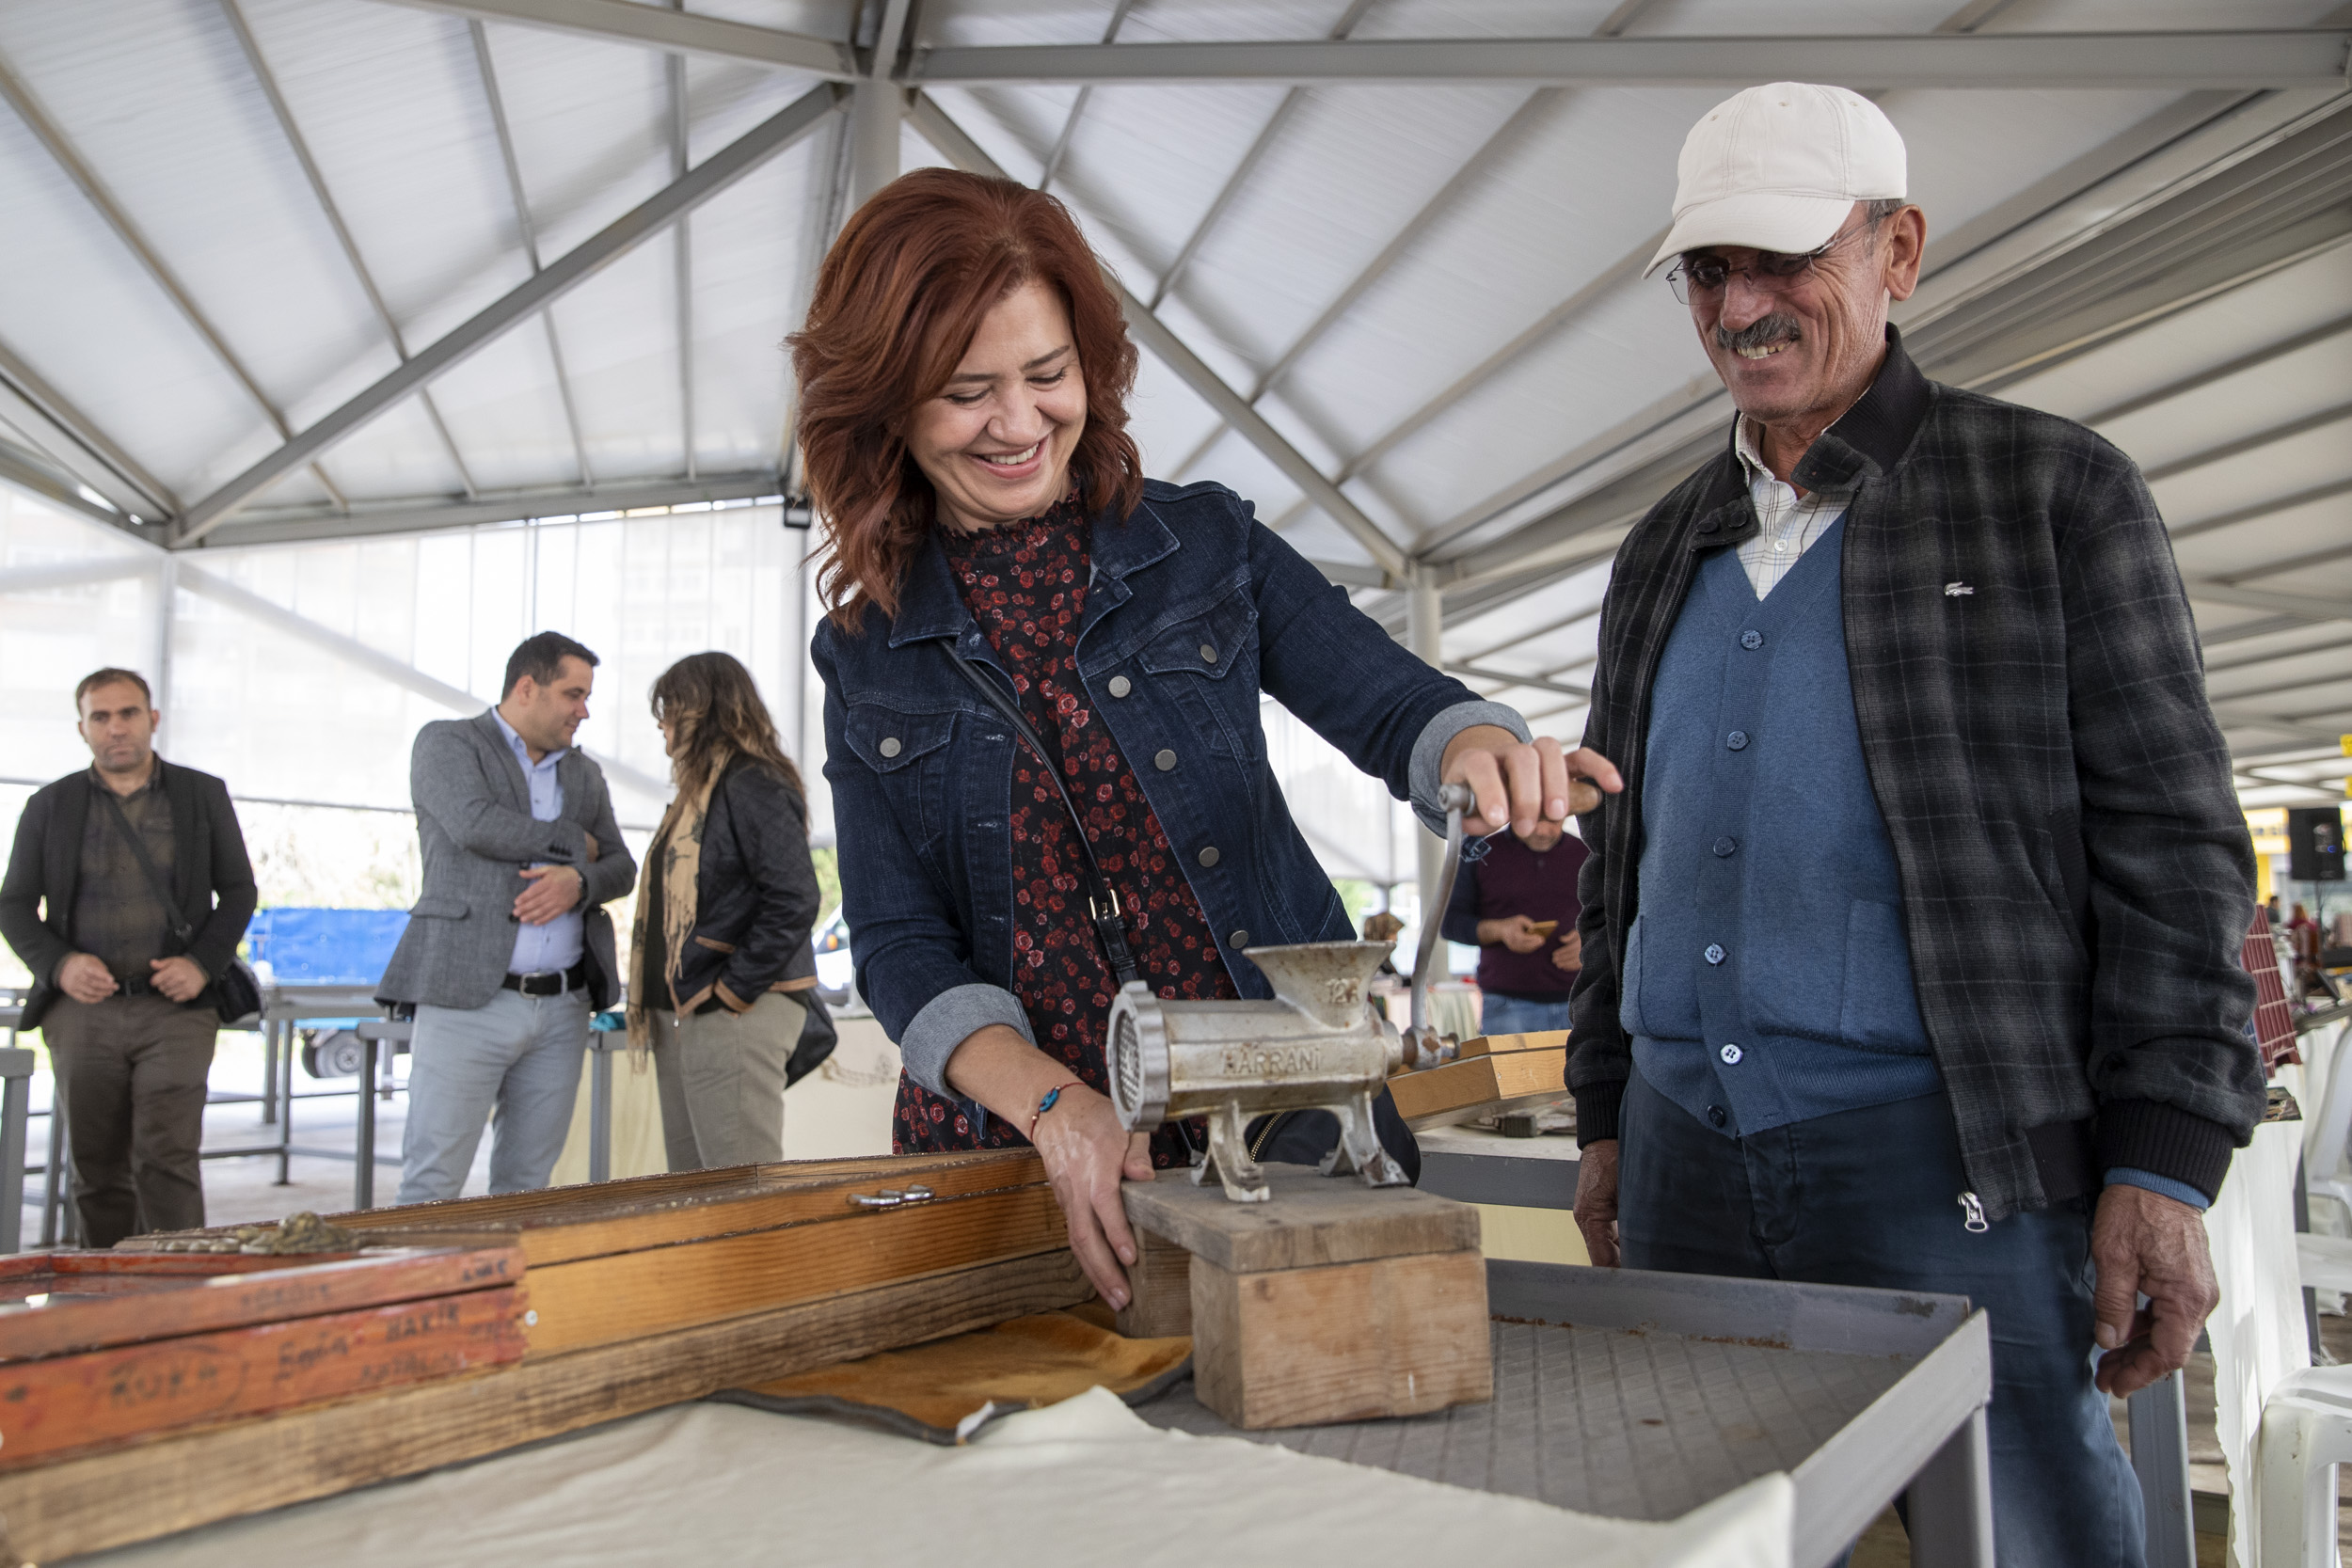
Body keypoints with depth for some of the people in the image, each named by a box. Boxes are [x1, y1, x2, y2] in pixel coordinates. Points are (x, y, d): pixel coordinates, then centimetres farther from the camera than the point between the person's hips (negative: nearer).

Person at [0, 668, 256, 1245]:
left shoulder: (203, 795, 8)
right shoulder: (50, 806, 10)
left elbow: (239, 891, 9)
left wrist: (203, 964, -7)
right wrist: (58, 964, -9)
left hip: (174, 1008, -2)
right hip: (83, 1010, 2)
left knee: (168, 1157, -11)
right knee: (98, 1170, 7)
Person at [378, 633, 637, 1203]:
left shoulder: (584, 771, 20)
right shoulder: (447, 742, 3)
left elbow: (622, 867, 15)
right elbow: (475, 825, -15)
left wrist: (579, 882, -8)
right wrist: (573, 841, -3)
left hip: (563, 1005, 5)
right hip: (469, 998, -5)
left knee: (526, 1184, 8)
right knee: (431, 1184, -5)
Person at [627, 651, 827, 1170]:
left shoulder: (752, 786, -11)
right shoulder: (700, 791, 20)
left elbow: (795, 899, -20)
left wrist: (733, 991, -18)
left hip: (734, 1015, -10)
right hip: (682, 1012, 10)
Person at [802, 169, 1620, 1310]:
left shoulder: (1206, 547, 4)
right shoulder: (867, 657, 4)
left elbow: (1390, 705, 2)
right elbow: (897, 947, 1)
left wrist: (1477, 748, -22)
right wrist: (1053, 1105, -15)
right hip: (1014, 1146, 0)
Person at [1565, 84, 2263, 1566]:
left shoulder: (2054, 488, 2)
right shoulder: (1664, 551, 15)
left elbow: (2171, 841, -3)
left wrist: (2165, 1165, -11)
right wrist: (1607, 1119, 16)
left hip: (1948, 1156, -4)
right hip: (1686, 1155, 5)